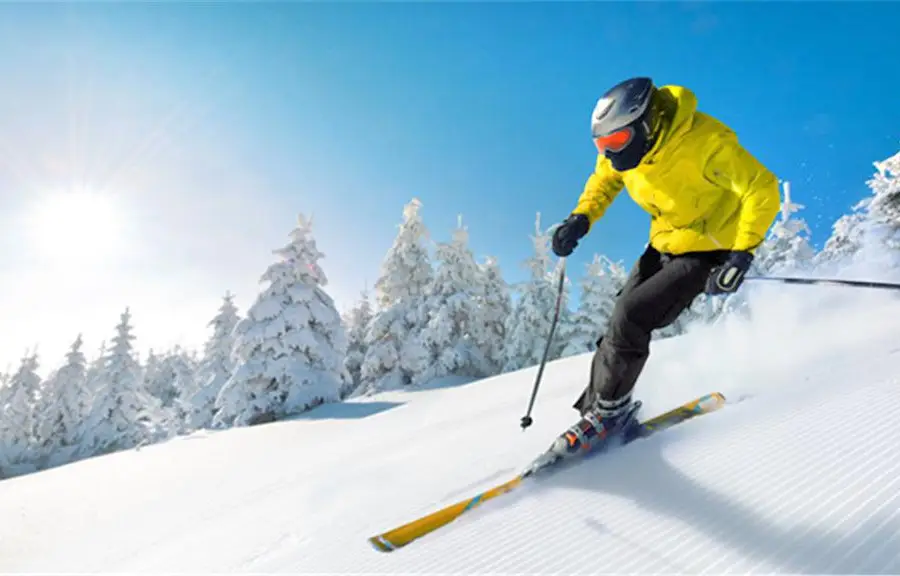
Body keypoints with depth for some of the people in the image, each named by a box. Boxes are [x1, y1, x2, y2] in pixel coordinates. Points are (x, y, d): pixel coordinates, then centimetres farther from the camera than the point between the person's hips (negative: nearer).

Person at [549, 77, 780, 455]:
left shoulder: (703, 141, -28)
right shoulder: (624, 144, -9)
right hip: (664, 243, 7)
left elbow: (763, 189, -24)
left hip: (707, 250, -7)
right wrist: (580, 218, -7)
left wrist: (742, 255, -32)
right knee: (623, 321, 2)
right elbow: (603, 179, 10)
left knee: (629, 317, -18)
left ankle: (609, 409, 1)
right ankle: (597, 408, 16)